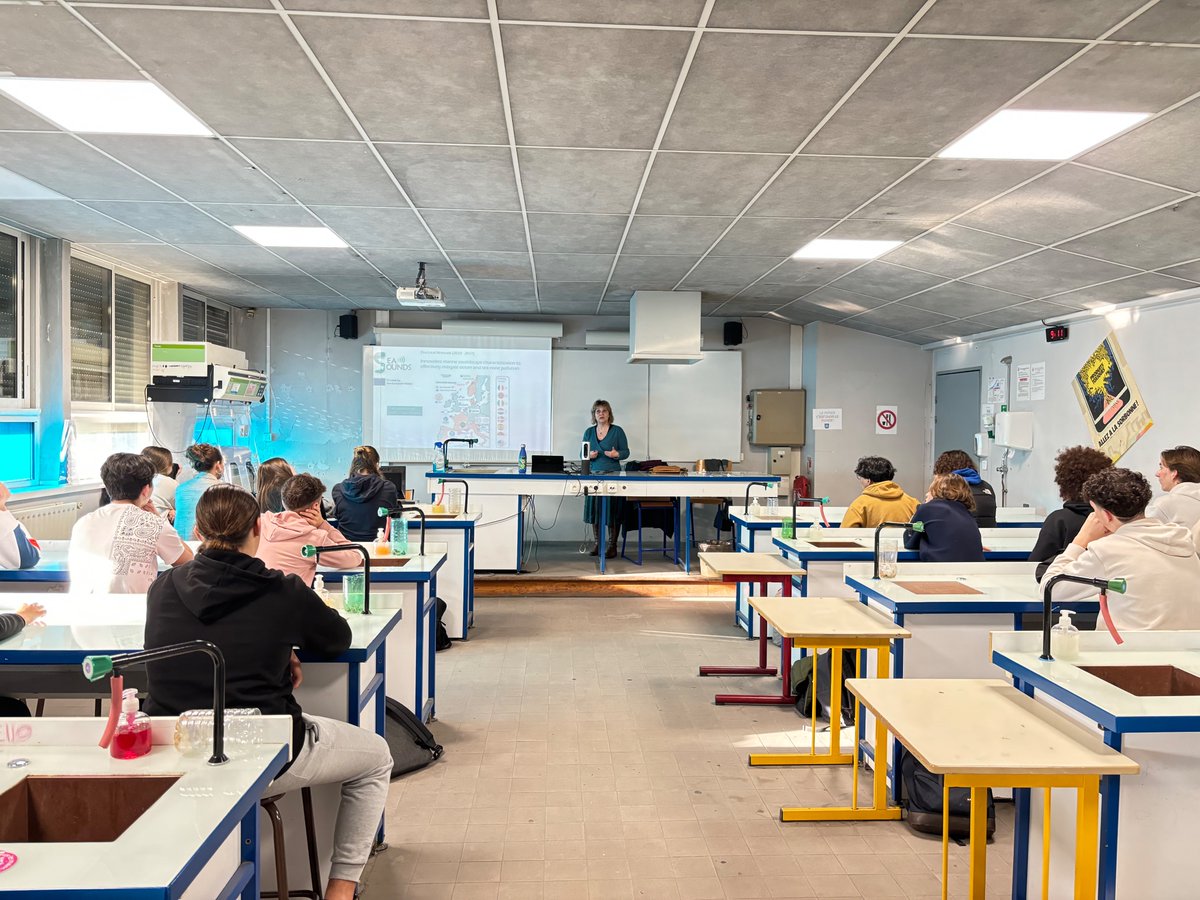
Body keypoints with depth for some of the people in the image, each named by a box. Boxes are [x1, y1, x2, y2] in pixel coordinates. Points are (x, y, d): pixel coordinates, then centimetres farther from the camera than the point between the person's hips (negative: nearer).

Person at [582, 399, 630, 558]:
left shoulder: (617, 431, 1)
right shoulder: (589, 432, 11)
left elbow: (626, 452, 1)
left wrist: (616, 454, -19)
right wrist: (589, 455, -9)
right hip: (593, 474, 3)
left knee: (612, 511, -4)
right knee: (594, 509, 3)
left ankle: (612, 545, 3)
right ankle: (597, 543, 13)